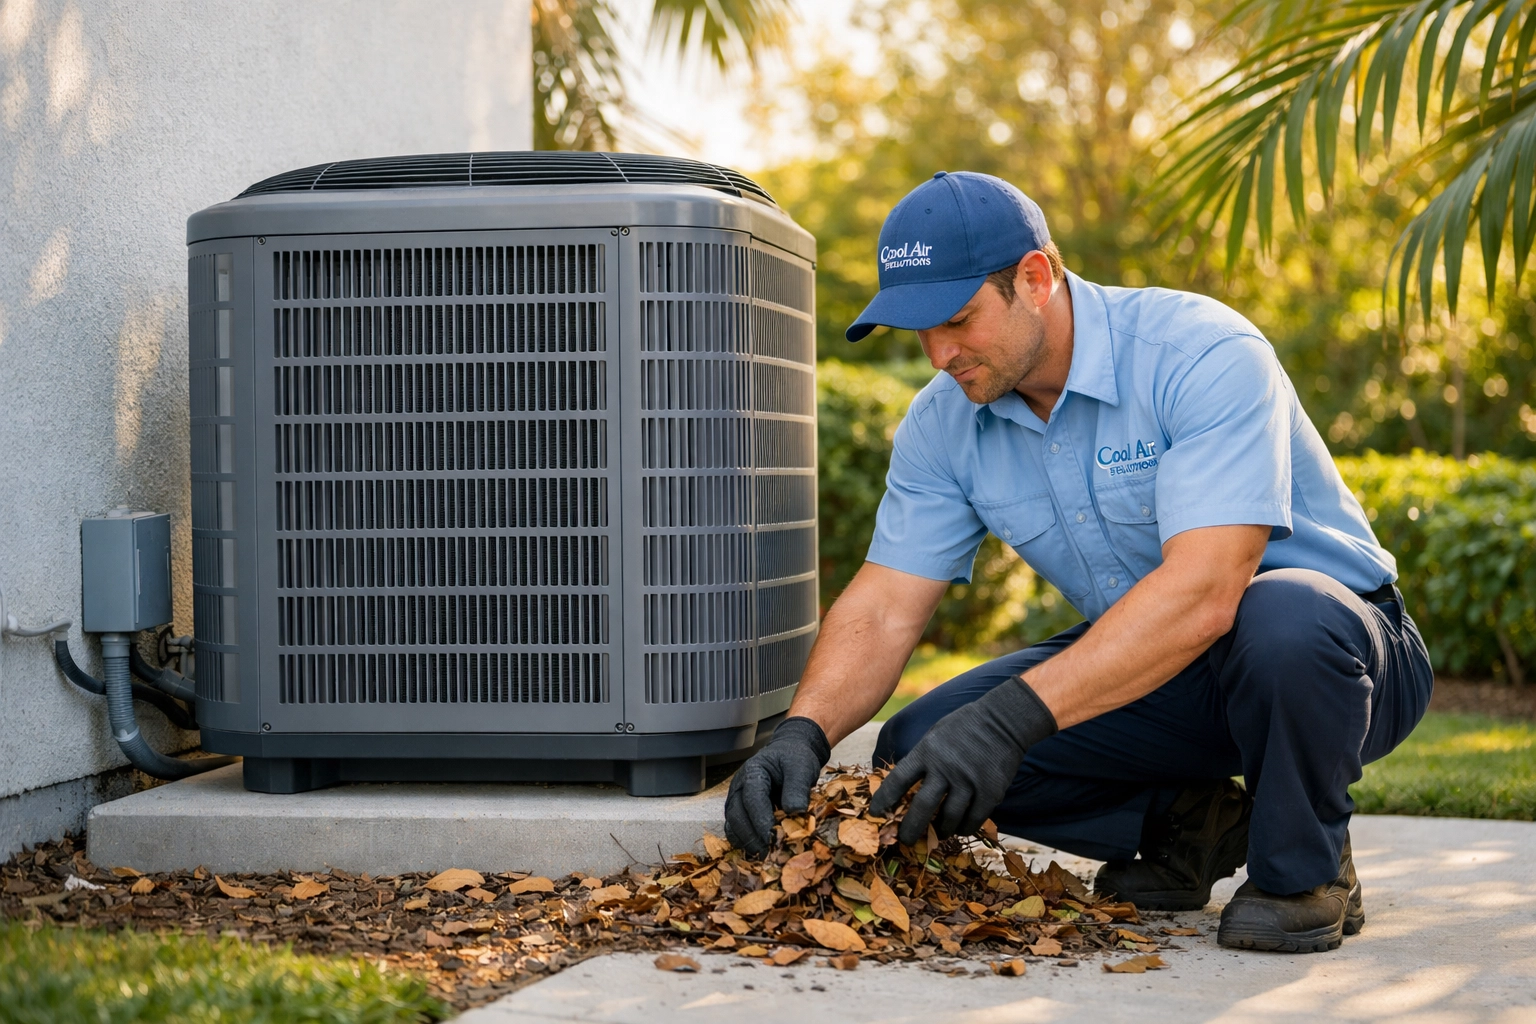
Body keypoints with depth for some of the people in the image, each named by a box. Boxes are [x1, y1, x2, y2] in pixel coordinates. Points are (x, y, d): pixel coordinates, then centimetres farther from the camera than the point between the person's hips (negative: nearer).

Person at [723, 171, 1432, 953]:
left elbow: (1204, 593, -37)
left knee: (1282, 620, -42)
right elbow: (885, 605, -5)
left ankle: (1304, 870, -13)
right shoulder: (943, 422, -5)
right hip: (1146, 669, 6)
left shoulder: (1203, 355, -27)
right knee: (917, 755, -14)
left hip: (1341, 650, -6)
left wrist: (1016, 716, -45)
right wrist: (804, 732, -26)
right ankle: (1186, 824, 5)